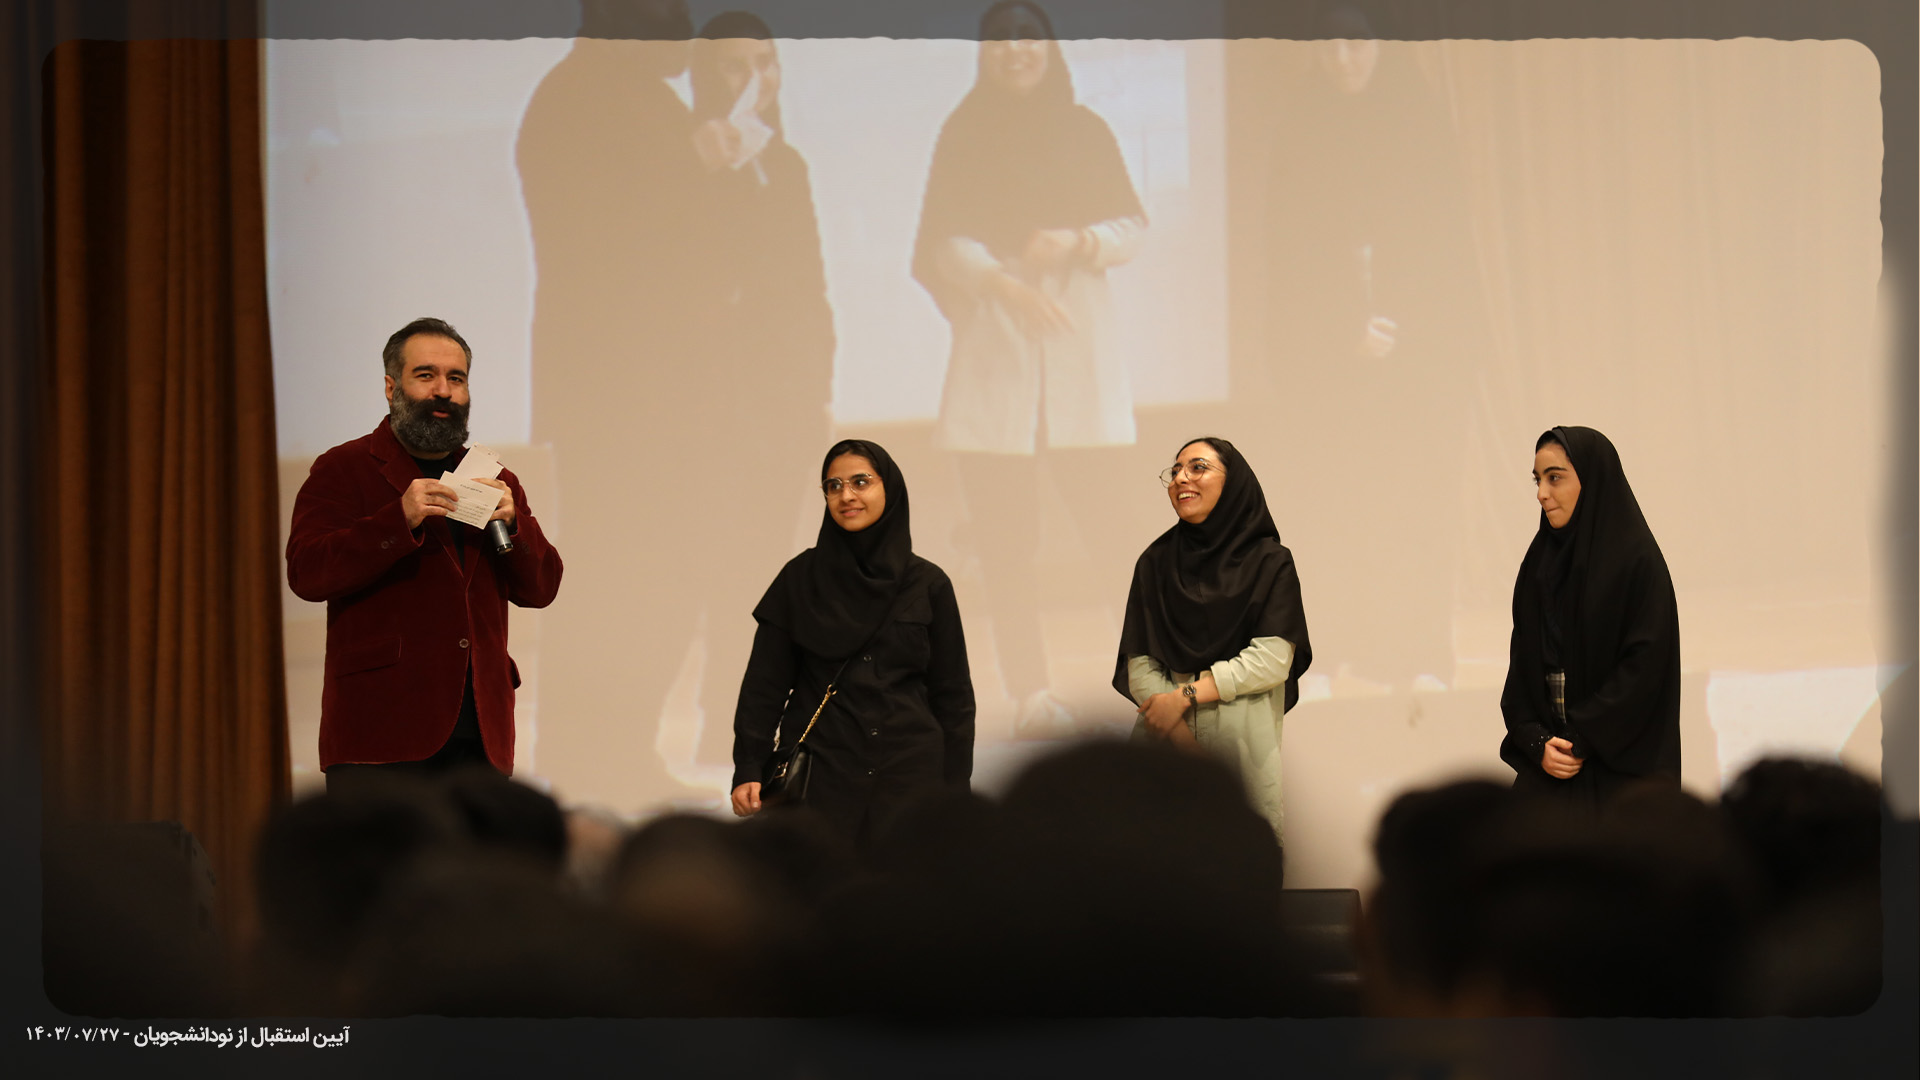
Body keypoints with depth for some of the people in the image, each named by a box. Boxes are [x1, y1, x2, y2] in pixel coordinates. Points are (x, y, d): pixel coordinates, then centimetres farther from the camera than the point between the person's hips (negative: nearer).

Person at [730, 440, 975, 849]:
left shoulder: (928, 584, 6)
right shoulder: (801, 577, 4)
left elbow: (952, 694, 7)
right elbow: (765, 683, 3)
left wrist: (955, 793, 1)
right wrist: (749, 771, -8)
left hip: (909, 774, 1)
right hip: (822, 778, 0)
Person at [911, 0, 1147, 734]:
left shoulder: (1085, 133, 13)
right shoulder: (963, 137, 10)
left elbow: (1132, 228, 11)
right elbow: (942, 242, 3)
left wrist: (1078, 242, -8)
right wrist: (1005, 281, -13)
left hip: (1080, 334, 0)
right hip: (993, 337, 0)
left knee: (1103, 512, -10)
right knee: (1003, 535, -6)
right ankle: (1030, 691, -5)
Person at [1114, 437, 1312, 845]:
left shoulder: (1270, 562, 3)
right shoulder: (1155, 562, 9)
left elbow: (1272, 661, -7)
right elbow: (1139, 665, 1)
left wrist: (1185, 695, -12)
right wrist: (1183, 740, -13)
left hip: (1240, 739, -2)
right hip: (1164, 743, 2)